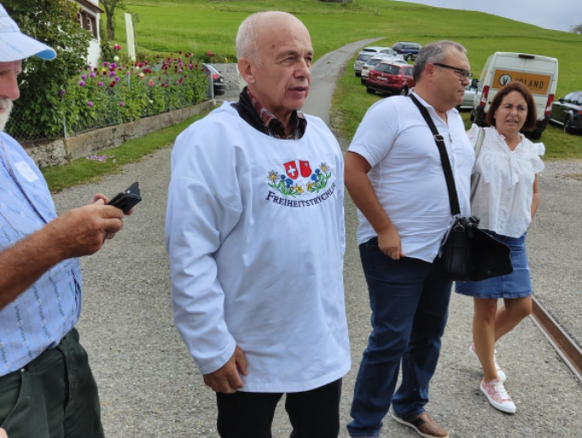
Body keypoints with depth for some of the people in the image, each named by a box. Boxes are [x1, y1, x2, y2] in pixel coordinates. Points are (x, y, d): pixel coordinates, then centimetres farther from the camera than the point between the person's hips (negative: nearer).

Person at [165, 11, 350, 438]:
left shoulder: (321, 135, 3)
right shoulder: (213, 140, -19)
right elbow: (189, 255, -19)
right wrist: (212, 348, -16)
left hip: (324, 343, 6)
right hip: (249, 355, -5)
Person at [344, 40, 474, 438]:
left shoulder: (455, 118, 13)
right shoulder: (392, 110, -11)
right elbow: (353, 171, -17)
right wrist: (385, 229, -19)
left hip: (443, 250, 8)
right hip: (398, 251, -8)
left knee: (429, 335, 18)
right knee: (391, 340, -2)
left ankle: (412, 406, 39)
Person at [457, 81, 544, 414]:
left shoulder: (531, 151, 8)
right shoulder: (479, 140, -8)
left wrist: (525, 222, 8)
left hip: (514, 238, 6)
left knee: (522, 306, 10)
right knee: (487, 309, 4)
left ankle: (483, 346, 40)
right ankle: (491, 380, 23)